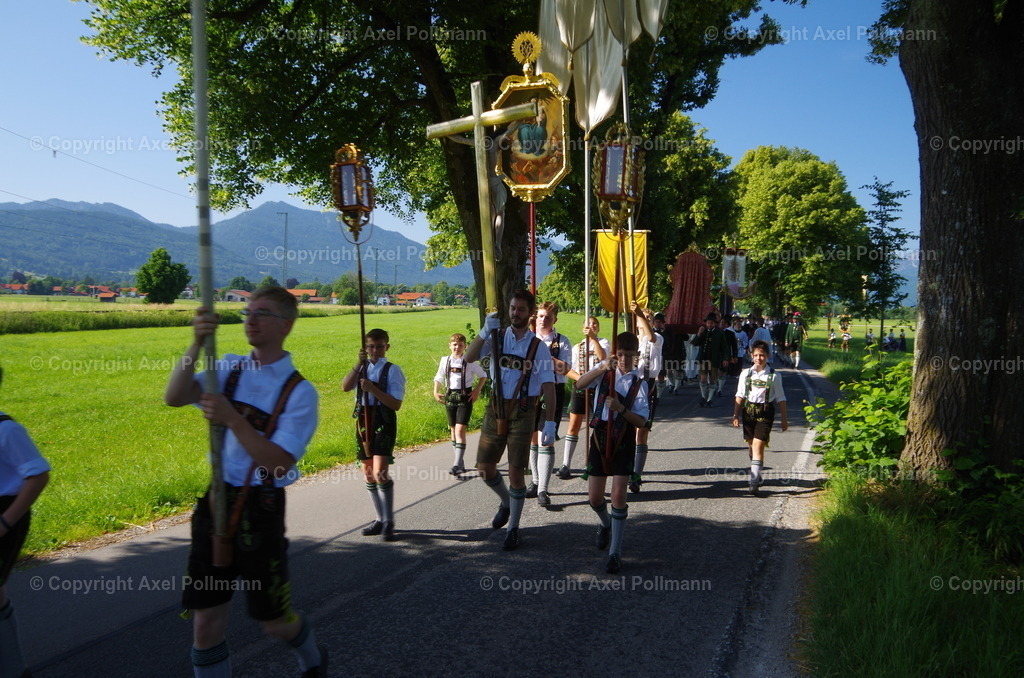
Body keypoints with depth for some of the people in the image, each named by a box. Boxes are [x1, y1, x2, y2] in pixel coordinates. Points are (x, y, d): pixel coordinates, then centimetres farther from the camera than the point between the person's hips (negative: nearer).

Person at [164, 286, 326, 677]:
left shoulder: (299, 391, -10)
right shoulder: (231, 367, 5)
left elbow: (278, 463, -18)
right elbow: (174, 397, -10)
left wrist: (232, 419, -26)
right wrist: (196, 345, -23)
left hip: (260, 510, -4)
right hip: (215, 501, 4)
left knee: (274, 621, 11)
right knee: (206, 624, 8)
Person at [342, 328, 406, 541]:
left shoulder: (392, 370, -5)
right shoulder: (361, 368, 11)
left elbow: (396, 404, -12)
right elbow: (345, 387, -7)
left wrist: (373, 389, -21)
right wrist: (359, 363, -14)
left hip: (384, 423, -6)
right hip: (363, 422, 6)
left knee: (380, 473, -17)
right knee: (368, 475, 11)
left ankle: (389, 522, -3)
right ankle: (380, 519, 25)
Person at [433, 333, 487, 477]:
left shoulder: (469, 361, -3)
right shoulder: (445, 360, 5)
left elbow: (482, 375, 8)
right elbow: (439, 378, 15)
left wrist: (477, 391, -2)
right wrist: (436, 392, 2)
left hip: (465, 397, -4)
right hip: (450, 396, 4)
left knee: (460, 429, -14)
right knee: (453, 430, 10)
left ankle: (457, 465, -16)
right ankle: (461, 464, 22)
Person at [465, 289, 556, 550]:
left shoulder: (538, 347, -3)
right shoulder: (497, 337, 2)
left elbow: (548, 386, -6)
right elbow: (469, 357, -12)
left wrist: (550, 422, -13)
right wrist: (485, 331, -25)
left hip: (522, 411, -3)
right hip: (495, 408, 3)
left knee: (516, 472, 1)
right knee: (484, 467, 8)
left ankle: (513, 528, 18)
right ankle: (506, 502, 38)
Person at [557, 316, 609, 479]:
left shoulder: (604, 342, 7)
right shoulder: (577, 347, 13)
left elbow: (603, 357, -16)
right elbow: (569, 370, 5)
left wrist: (594, 338, -24)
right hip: (580, 388, 2)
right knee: (573, 426, -3)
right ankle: (566, 465, -2)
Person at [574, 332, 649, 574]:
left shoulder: (639, 383, 0)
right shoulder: (605, 369, 3)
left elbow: (641, 421, -6)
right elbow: (580, 384, -15)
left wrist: (621, 408, -23)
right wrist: (602, 368, -30)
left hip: (623, 439, -2)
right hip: (600, 436, 2)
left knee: (618, 494, -10)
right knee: (594, 497, 5)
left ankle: (615, 552, 2)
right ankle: (607, 524, 40)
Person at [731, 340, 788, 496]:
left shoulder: (774, 376, -2)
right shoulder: (746, 373, 5)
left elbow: (780, 398, 4)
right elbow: (740, 396, 10)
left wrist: (784, 419, 6)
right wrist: (736, 415, 6)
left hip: (765, 413, -3)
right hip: (748, 411, 3)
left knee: (758, 446, -12)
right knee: (751, 445, 12)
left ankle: (754, 483, -14)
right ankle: (756, 475, 32)